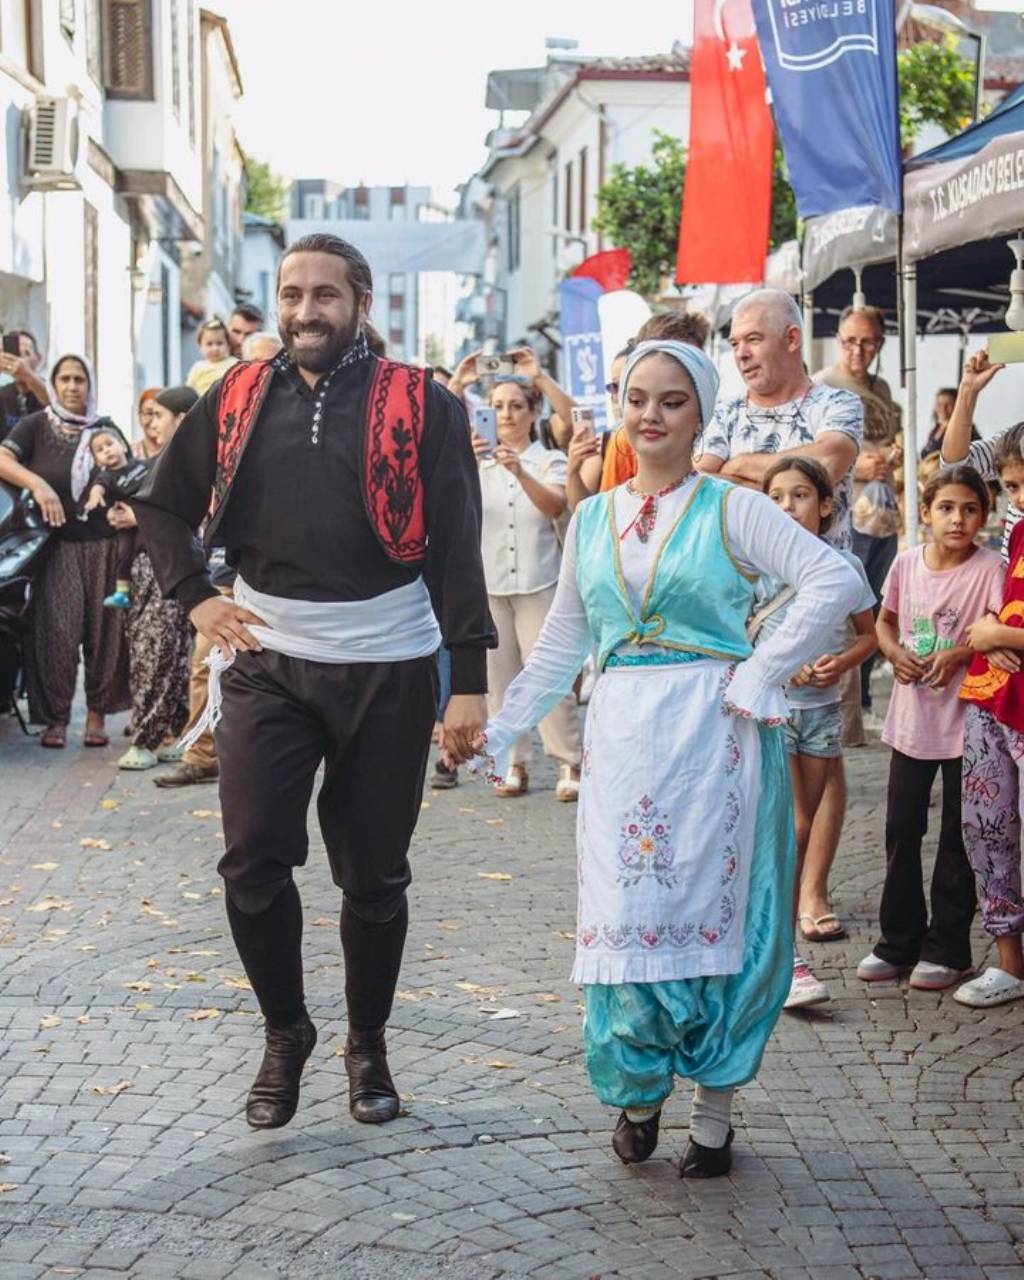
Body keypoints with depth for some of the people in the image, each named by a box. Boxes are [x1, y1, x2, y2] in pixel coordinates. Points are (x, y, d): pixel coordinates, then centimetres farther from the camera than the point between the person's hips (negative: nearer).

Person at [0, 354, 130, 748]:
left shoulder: (106, 429, 9)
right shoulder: (37, 425, 3)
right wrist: (37, 484, -24)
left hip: (104, 542, 2)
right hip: (57, 544, -2)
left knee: (104, 629, 2)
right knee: (57, 629, -6)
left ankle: (97, 713, 13)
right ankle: (55, 718, 2)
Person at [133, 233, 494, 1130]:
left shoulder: (420, 407, -4)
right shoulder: (238, 399, 5)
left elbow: (457, 547, -6)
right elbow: (163, 506, 17)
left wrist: (470, 680, -11)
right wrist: (195, 595, 2)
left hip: (387, 668, -2)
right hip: (267, 663, 2)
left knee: (374, 875, 7)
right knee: (252, 863, -3)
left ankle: (368, 1045, 27)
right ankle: (285, 1033, 19)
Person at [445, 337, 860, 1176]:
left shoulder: (730, 509, -2)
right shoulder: (591, 519, 13)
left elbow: (835, 580, -11)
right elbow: (562, 644, 19)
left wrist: (761, 675, -13)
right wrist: (500, 729, 14)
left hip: (712, 736, -4)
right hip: (622, 738, 4)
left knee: (707, 911, -1)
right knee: (624, 914, 2)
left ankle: (714, 1115, 11)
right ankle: (638, 1091, 21)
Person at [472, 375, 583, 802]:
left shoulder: (550, 461, 5)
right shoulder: (480, 463, 7)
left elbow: (555, 505, -15)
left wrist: (520, 472, -34)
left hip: (539, 581, -2)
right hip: (488, 582, 2)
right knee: (500, 676, 3)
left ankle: (570, 763, 0)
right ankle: (514, 763, 10)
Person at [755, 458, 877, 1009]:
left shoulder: (845, 565, 1)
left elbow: (868, 634, 11)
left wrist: (841, 662, -9)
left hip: (821, 708, 3)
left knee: (802, 828, 10)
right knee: (793, 828, -12)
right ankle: (786, 959, -12)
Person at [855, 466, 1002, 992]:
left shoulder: (989, 568, -11)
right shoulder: (907, 562, 2)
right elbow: (885, 622, 14)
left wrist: (959, 653, -25)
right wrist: (896, 653, -5)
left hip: (965, 723, -4)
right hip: (911, 718, 4)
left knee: (957, 839, 6)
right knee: (901, 830, 11)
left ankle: (946, 948, 17)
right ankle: (899, 940, 24)